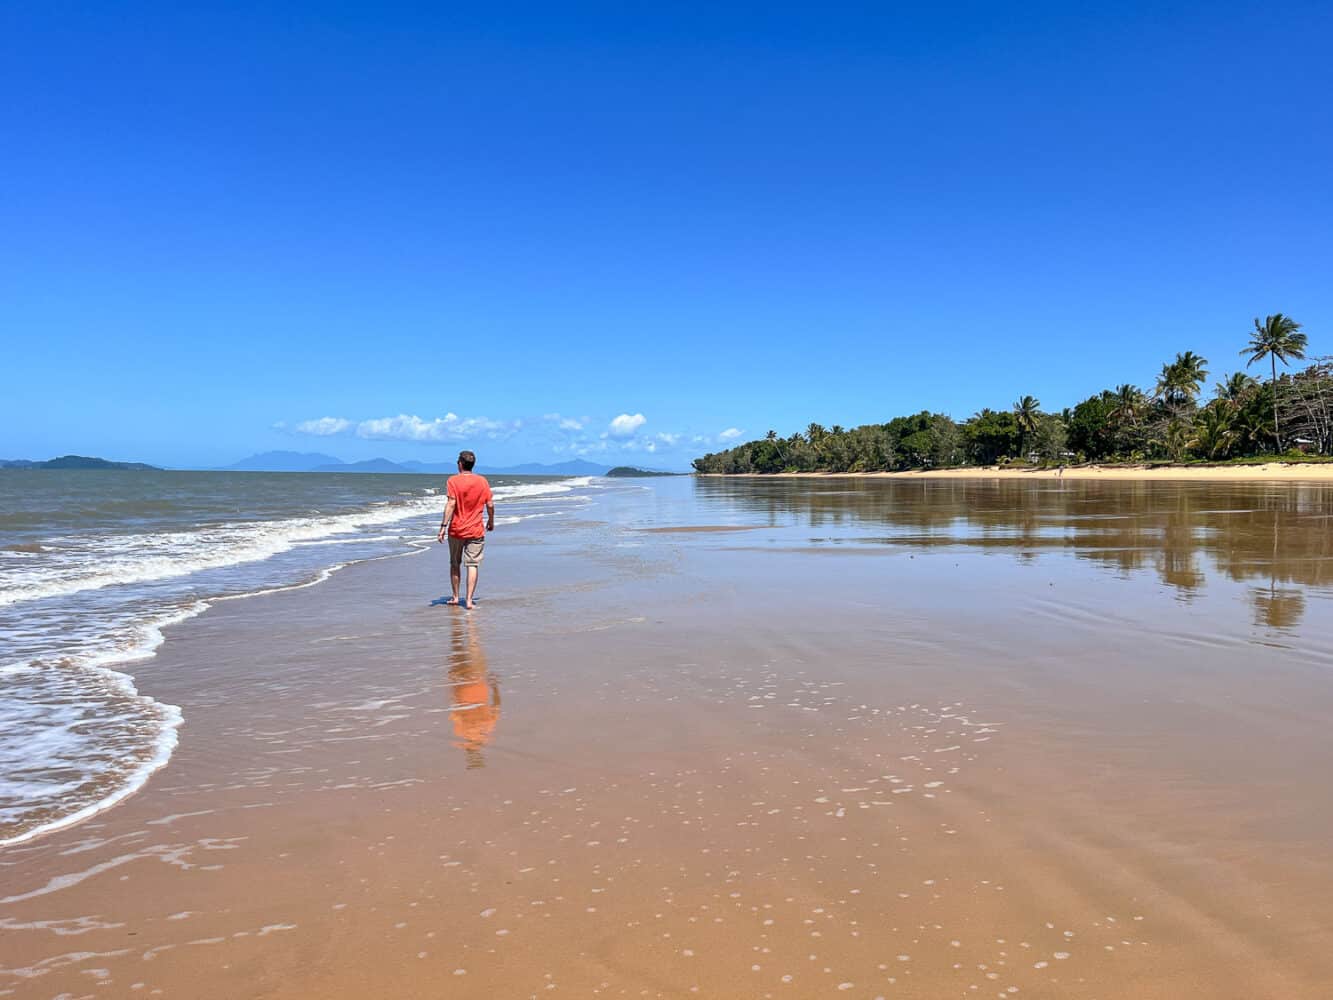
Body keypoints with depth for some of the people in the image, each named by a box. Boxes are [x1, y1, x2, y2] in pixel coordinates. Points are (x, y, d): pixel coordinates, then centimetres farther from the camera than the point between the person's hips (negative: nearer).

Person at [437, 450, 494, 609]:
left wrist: (443, 525, -15)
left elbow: (451, 504, -15)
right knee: (472, 565, 0)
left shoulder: (453, 480, -7)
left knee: (455, 564, 16)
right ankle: (469, 600, -6)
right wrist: (491, 521, 19)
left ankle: (455, 597, 24)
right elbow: (490, 504, 3)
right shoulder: (482, 481, 1)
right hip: (476, 530, 1)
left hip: (456, 530, -1)